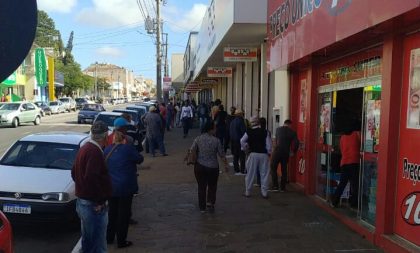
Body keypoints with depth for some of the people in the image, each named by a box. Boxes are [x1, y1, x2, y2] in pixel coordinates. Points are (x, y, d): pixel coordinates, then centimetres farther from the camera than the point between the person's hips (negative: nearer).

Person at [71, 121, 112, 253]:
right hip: (95, 206, -10)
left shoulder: (84, 148, 9)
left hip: (81, 201, 10)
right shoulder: (95, 152, -21)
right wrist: (100, 201, -21)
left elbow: (74, 172, 18)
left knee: (87, 241, 22)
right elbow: (91, 179, -30)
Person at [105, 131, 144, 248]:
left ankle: (109, 238, 29)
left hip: (111, 187, 6)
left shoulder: (107, 150, 3)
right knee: (124, 213, 4)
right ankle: (121, 241, 10)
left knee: (112, 212, 19)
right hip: (125, 187, -5)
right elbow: (139, 159, -4)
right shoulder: (128, 148, -13)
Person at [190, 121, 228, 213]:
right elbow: (221, 154, -6)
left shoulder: (198, 139, -6)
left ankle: (202, 207, 20)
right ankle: (210, 202, 5)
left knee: (201, 187, 13)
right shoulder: (216, 140, -10)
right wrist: (226, 164, 8)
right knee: (212, 186, 18)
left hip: (200, 166, 2)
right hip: (213, 167, -2)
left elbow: (192, 151, -2)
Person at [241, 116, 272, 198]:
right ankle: (264, 193, 10)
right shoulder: (265, 132, -2)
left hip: (253, 154, 0)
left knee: (250, 174, 8)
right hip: (264, 154, 0)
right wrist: (268, 152, 9)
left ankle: (247, 192, 15)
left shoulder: (249, 132, -3)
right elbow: (269, 144, -3)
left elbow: (242, 141, -5)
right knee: (264, 174, 7)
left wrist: (246, 147, 11)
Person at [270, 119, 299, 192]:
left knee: (273, 169, 7)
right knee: (284, 170, 12)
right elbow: (296, 143, -4)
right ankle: (283, 187, 14)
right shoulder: (292, 132, 3)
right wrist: (293, 152, 11)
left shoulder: (278, 129, 4)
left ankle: (275, 186, 1)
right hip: (286, 153, 2)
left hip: (277, 151, -1)